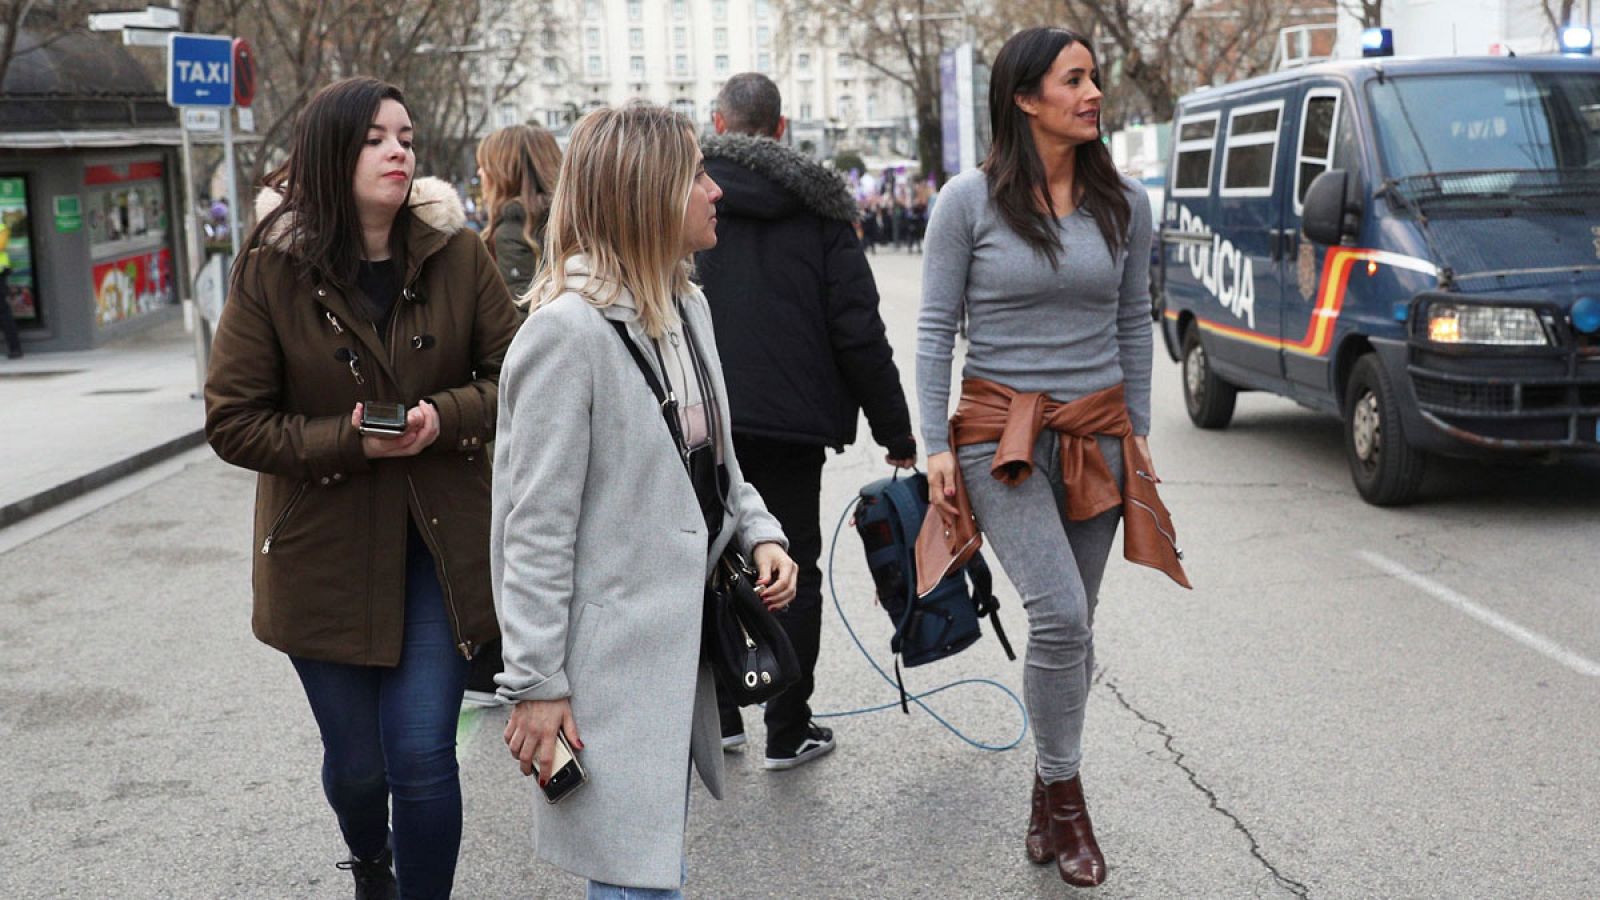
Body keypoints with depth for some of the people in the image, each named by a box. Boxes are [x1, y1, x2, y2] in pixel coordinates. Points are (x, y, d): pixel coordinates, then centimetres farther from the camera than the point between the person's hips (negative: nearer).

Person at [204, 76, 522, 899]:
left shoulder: (456, 253, -5)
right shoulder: (271, 268, -8)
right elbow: (234, 421, -7)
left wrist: (443, 417, -20)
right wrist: (349, 440, -20)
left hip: (441, 546, 0)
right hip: (325, 548, 0)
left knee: (422, 756, -6)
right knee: (356, 759, 14)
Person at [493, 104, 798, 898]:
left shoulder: (690, 309, 8)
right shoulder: (568, 332, -18)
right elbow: (537, 525, -17)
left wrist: (759, 533, 3)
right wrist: (535, 682, -15)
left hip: (681, 641, 8)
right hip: (611, 651, -8)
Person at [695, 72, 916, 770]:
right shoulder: (818, 208, 2)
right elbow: (859, 332, -2)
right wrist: (896, 432, 3)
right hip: (791, 418, -1)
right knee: (794, 573, 8)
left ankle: (717, 718, 18)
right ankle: (788, 732, 11)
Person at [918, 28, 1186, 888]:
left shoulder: (1123, 204, 5)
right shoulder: (970, 200, -5)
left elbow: (1133, 324, 13)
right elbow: (935, 327, -3)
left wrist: (1138, 432, 12)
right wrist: (935, 446, -8)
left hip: (1098, 433, 4)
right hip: (1001, 430, -4)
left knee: (1071, 628, 8)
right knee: (1060, 615, -17)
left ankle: (1048, 798, 25)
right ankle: (1065, 793, 3)